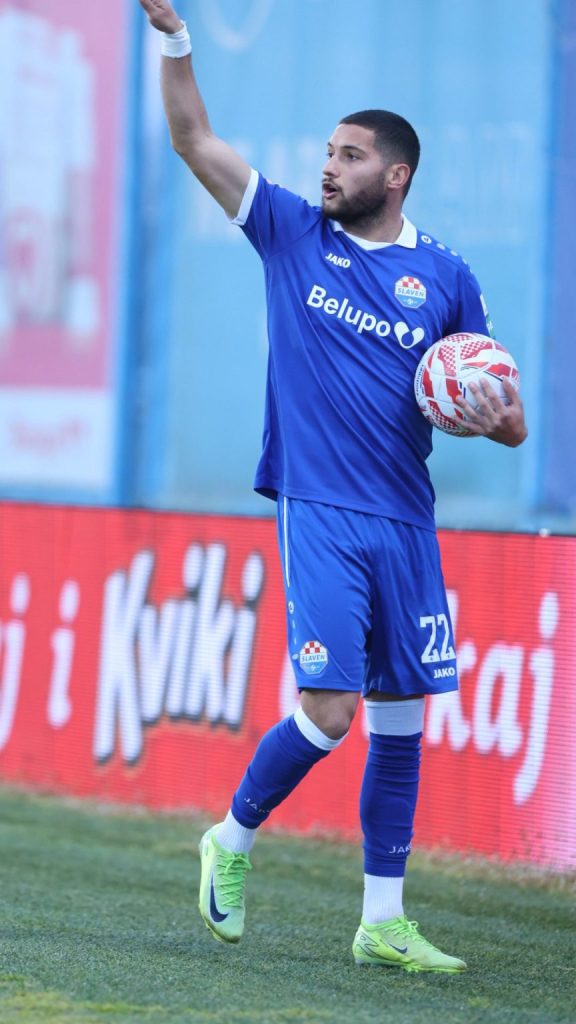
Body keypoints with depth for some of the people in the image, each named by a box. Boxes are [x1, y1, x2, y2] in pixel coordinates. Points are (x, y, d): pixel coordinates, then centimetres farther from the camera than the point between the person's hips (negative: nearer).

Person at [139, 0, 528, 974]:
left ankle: (383, 922, 13)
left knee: (400, 719, 5)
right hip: (320, 515, -3)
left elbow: (506, 417, 11)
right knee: (329, 711, -13)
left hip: (405, 523, 3)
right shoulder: (292, 231, 4)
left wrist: (496, 418, -12)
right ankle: (233, 840, 13)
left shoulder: (445, 278, 6)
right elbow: (195, 142, 1)